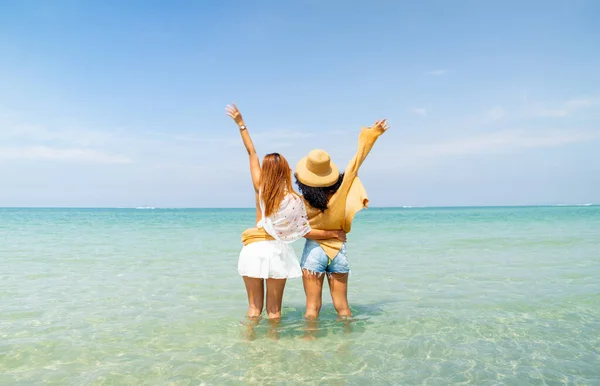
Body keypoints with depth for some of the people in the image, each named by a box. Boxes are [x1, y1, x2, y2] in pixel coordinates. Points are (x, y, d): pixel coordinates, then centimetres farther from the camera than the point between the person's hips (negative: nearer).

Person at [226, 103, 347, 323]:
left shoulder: (259, 189, -3)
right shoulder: (294, 200, -9)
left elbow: (251, 152, 6)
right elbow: (306, 232, -6)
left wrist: (241, 124, 14)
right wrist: (334, 234, 5)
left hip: (254, 250, 2)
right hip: (277, 252, -1)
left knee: (254, 306, 10)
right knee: (274, 309, 8)